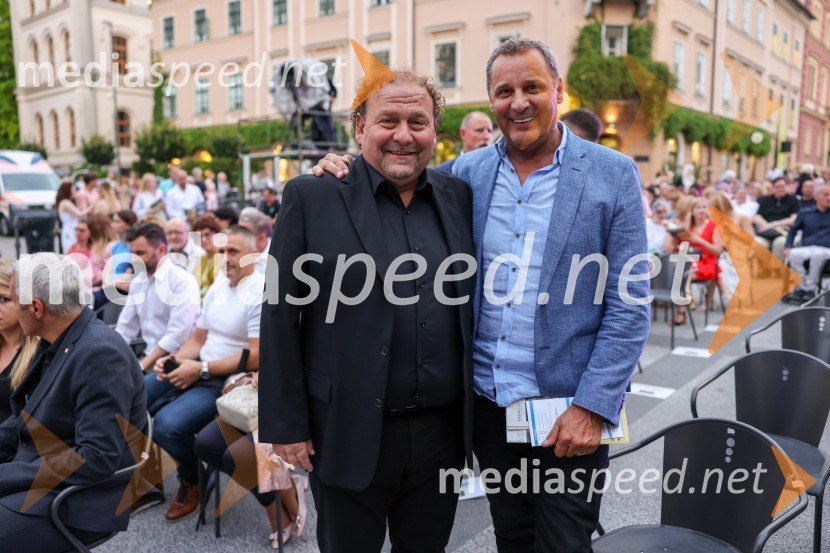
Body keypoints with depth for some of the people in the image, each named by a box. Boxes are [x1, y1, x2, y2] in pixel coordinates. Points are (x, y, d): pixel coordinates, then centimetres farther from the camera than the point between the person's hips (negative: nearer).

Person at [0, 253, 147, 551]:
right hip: (39, 476, 9)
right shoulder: (57, 343, 4)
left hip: (75, 498, -8)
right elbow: (28, 417, 15)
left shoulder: (100, 354, -24)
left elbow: (97, 459, -26)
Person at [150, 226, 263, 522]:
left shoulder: (260, 294, -15)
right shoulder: (217, 287, 11)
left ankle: (193, 481, 4)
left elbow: (255, 357, -20)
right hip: (199, 369, 8)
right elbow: (198, 339, 16)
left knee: (168, 423, -26)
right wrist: (175, 359, -5)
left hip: (228, 380, -8)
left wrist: (202, 369, -20)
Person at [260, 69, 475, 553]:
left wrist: (473, 417, 8)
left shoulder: (461, 198, 4)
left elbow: (475, 303, 9)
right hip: (349, 433, -3)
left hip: (442, 432, 4)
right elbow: (280, 317, -6)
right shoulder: (312, 197, -6)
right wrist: (286, 424, -7)